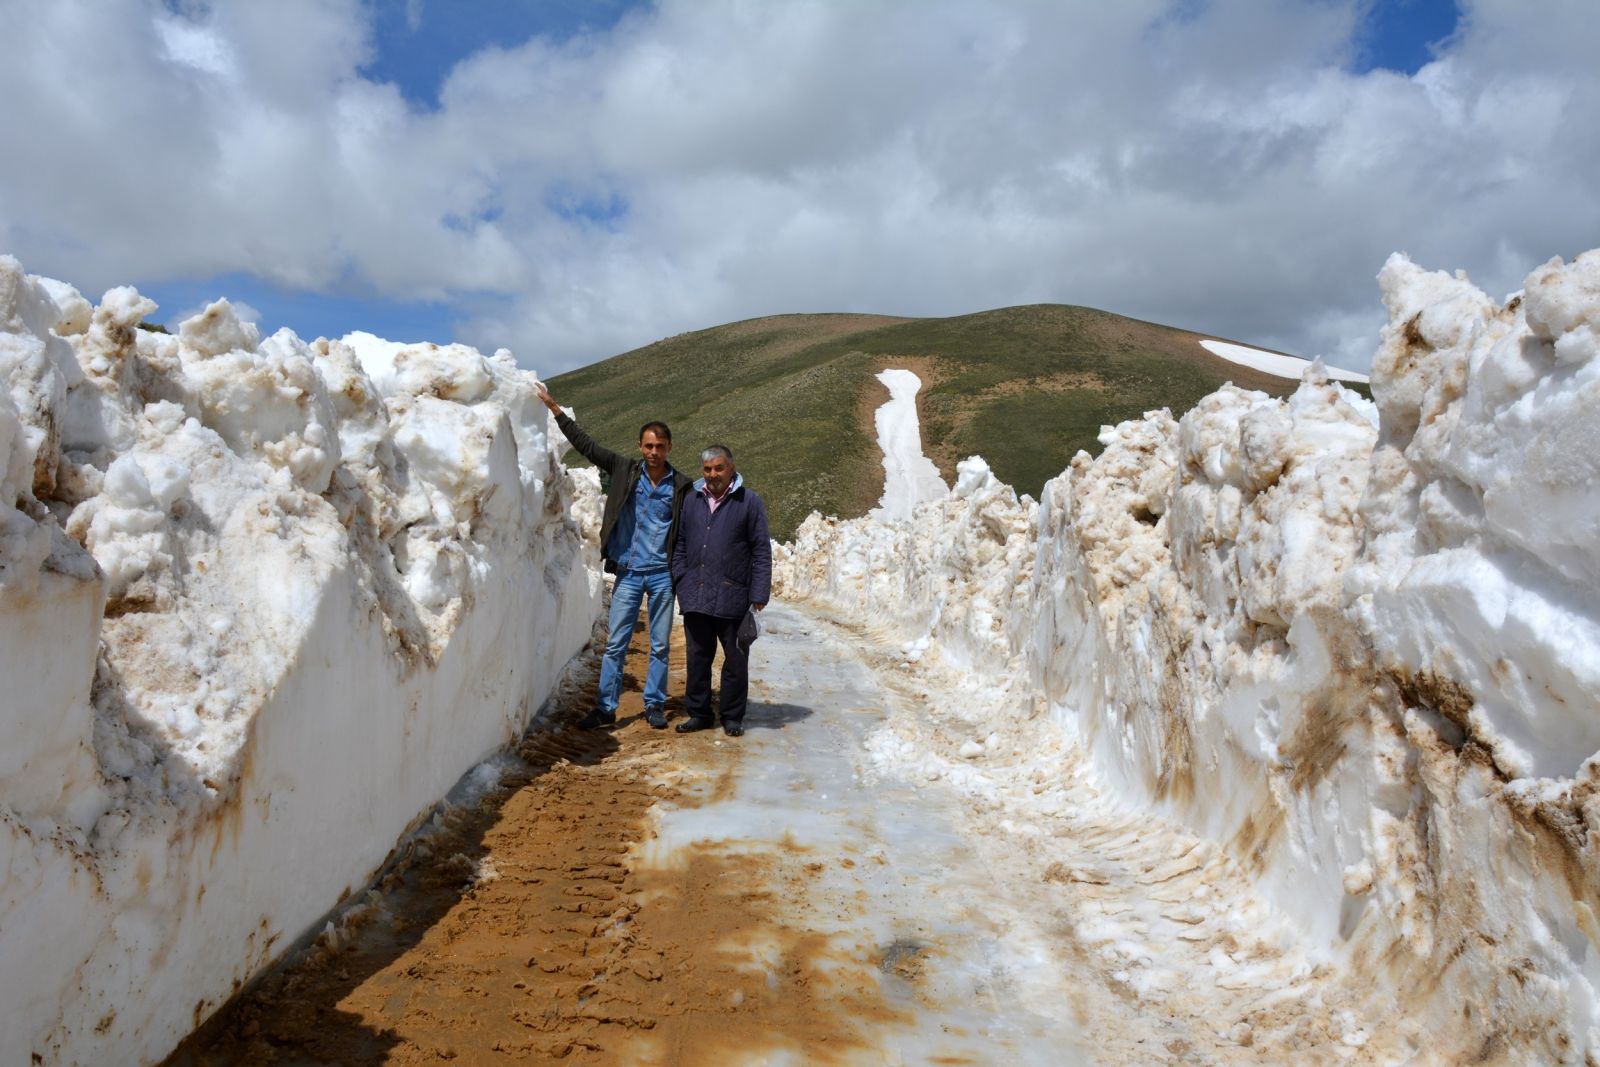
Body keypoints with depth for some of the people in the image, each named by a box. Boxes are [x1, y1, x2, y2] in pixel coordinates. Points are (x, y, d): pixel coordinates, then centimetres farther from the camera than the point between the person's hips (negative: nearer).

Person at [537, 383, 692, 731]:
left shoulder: (682, 486, -2)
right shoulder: (625, 470, 2)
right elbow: (586, 445, 4)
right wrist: (555, 409, 1)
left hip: (662, 574, -1)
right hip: (628, 572, 1)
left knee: (660, 646, 8)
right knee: (615, 643, 2)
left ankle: (655, 705, 21)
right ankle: (605, 709, 8)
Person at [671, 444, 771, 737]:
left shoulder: (749, 501, 0)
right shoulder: (691, 499, 10)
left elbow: (761, 551, -1)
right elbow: (680, 545, 17)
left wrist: (759, 595, -6)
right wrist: (681, 581, 6)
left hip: (733, 597, -3)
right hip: (695, 597, 3)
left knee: (735, 660, 6)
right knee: (697, 658, 10)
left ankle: (732, 717, 19)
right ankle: (699, 713, 23)